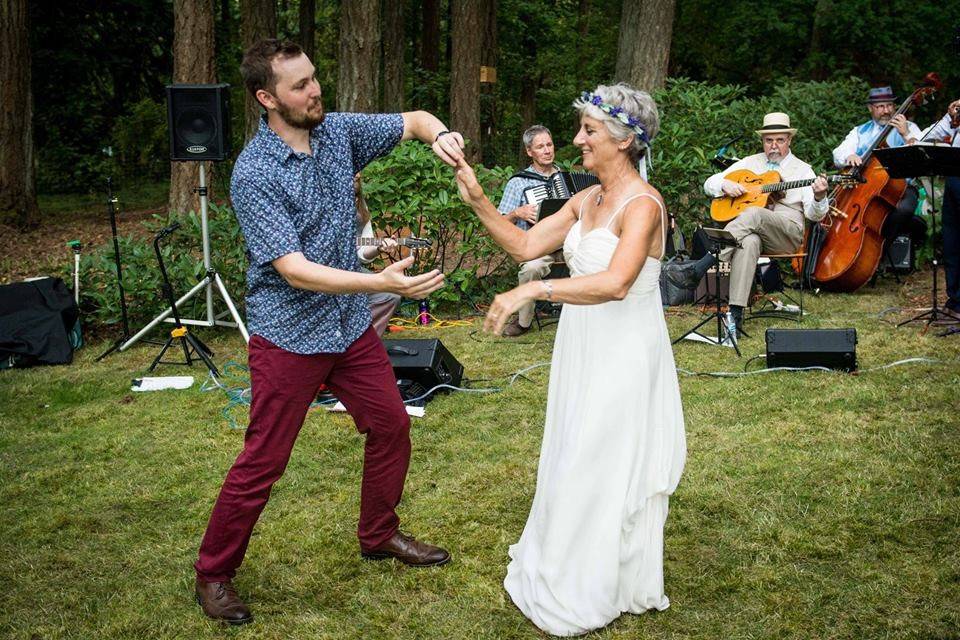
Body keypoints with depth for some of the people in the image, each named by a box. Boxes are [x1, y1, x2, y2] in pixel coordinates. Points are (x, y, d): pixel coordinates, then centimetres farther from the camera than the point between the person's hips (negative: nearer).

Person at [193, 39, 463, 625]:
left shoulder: (337, 131, -1)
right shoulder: (254, 174, -20)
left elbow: (413, 120, 9)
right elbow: (294, 271, -27)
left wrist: (440, 134, -17)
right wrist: (382, 284, -37)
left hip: (351, 324, 7)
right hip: (289, 335, -6)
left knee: (392, 425, 14)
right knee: (264, 461, 0)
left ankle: (379, 535, 36)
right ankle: (214, 573, 19)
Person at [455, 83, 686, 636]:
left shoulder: (643, 205, -20)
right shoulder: (586, 200, 6)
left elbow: (615, 283, -36)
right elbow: (526, 245, 6)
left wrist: (532, 290, -39)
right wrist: (478, 201, -4)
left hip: (624, 354, -8)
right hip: (582, 347, 8)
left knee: (600, 469, 4)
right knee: (573, 460, 18)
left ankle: (586, 596, 23)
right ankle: (563, 566, 37)